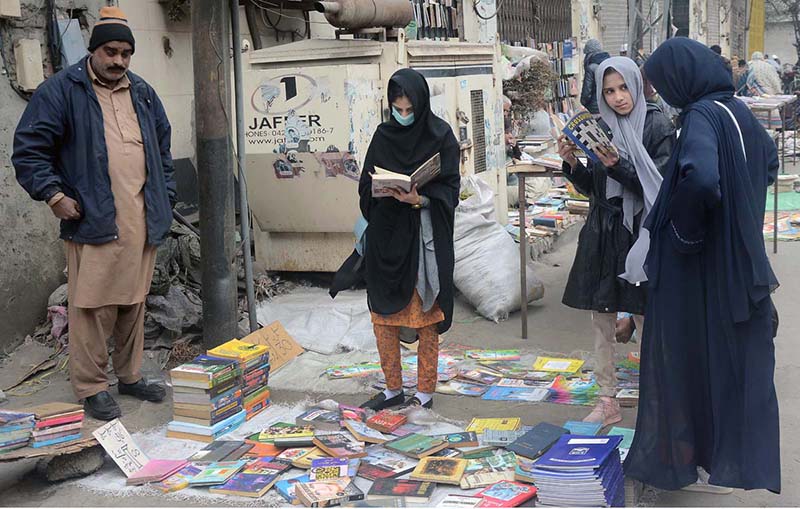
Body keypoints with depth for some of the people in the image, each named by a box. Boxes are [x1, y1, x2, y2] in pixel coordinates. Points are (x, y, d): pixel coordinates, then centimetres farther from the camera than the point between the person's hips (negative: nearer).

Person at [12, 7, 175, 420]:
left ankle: (130, 376, 25)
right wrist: (53, 195, -12)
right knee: (93, 307, -3)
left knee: (134, 303, 12)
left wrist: (165, 197, 18)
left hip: (141, 222, 6)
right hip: (93, 220, -5)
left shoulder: (142, 93, 17)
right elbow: (29, 149, -4)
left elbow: (162, 148, 26)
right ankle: (92, 388, 8)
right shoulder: (61, 90, -2)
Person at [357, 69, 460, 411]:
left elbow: (449, 188, -7)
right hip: (387, 235, 4)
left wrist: (420, 198, -24)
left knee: (425, 319, 3)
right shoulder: (384, 135, 8)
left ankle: (425, 393, 15)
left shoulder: (440, 136, -4)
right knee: (383, 317, 8)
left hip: (424, 238, -4)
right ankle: (393, 390, 22)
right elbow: (366, 186, 8)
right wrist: (381, 187, -14)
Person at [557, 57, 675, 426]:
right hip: (603, 233, 5)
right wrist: (572, 163, -7)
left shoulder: (657, 126, -5)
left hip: (641, 232, -5)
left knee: (648, 321, 0)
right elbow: (591, 188, 11)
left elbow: (658, 185, -11)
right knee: (601, 320, 9)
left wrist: (617, 166, -23)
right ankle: (607, 402, 21)